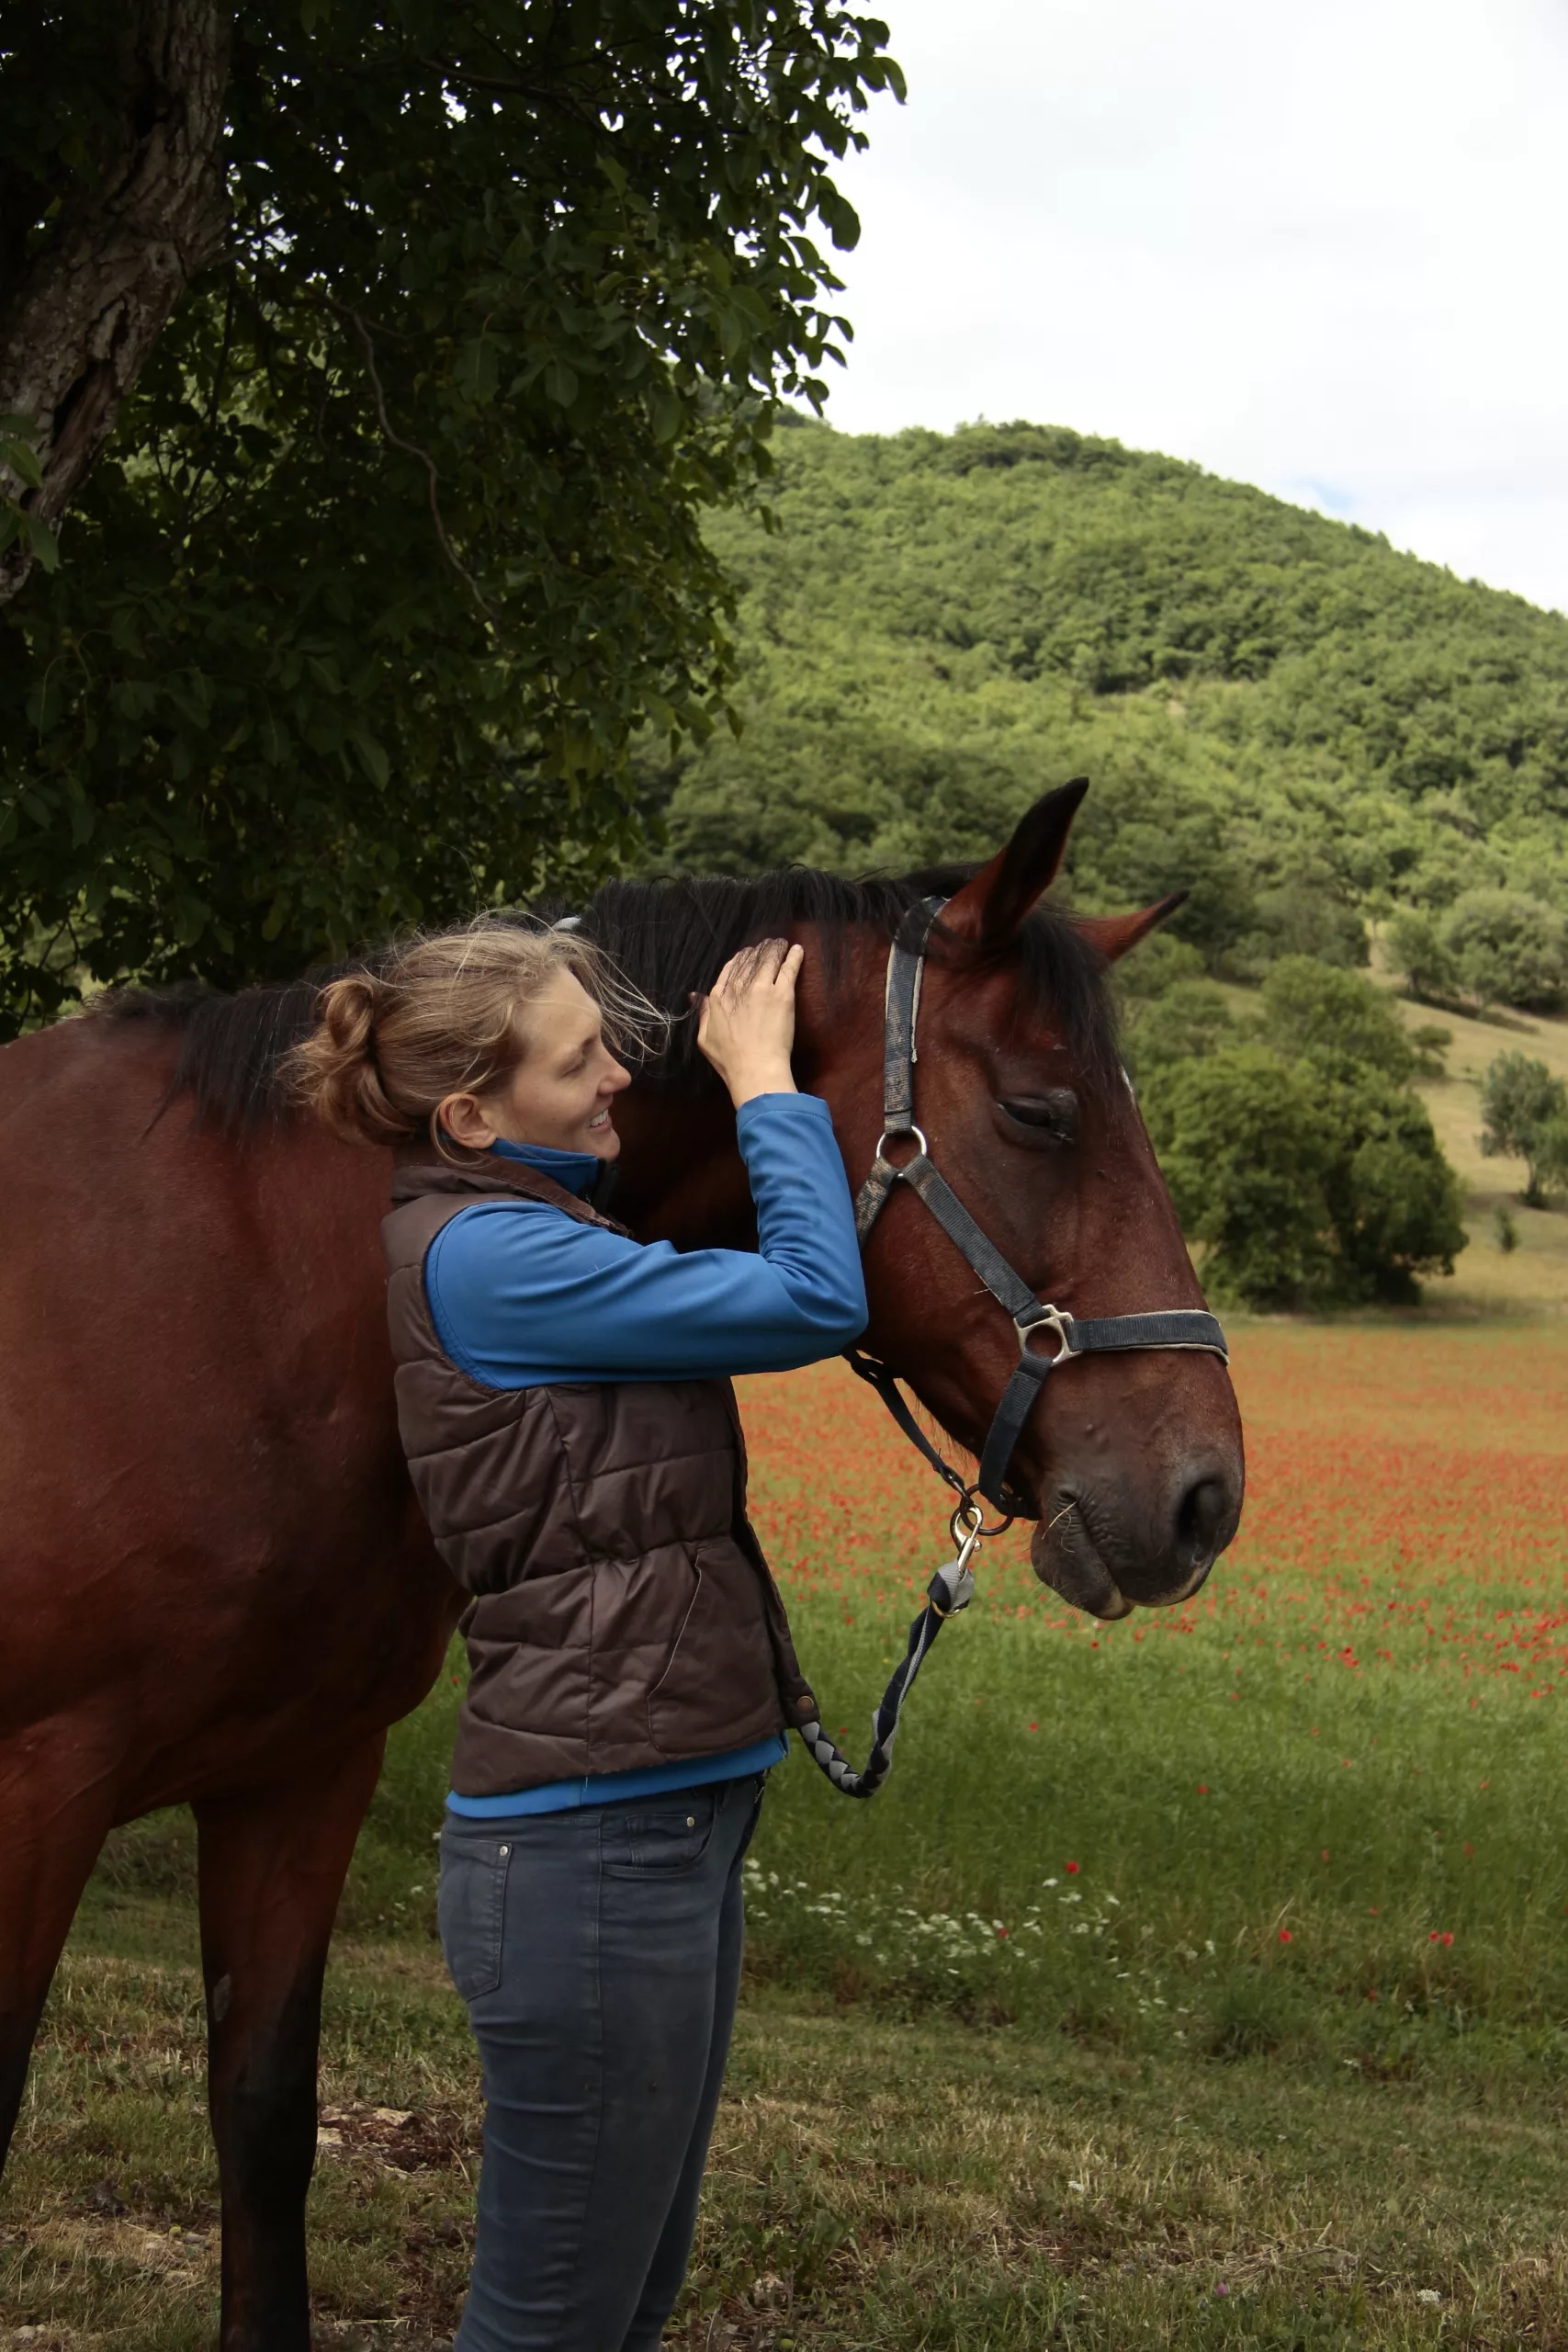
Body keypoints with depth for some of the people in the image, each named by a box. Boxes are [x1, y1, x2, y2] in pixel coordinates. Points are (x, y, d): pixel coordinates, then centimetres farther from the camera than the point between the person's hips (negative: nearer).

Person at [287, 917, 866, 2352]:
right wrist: (765, 1082, -9)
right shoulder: (485, 1254, -17)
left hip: (663, 1828, 10)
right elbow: (816, 1300, -18)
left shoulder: (530, 1234, 14)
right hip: (596, 1848, -10)